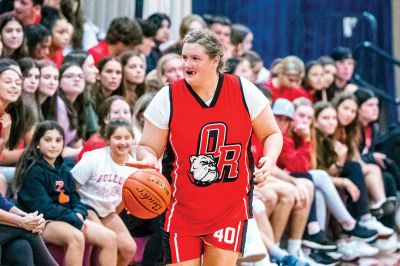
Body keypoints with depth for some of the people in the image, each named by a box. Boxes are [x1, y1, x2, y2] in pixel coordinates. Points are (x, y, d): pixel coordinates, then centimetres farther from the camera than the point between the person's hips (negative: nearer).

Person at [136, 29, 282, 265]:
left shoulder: (243, 91, -5)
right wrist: (149, 159, -25)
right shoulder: (168, 98, -7)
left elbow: (272, 134, 6)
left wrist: (270, 159, -14)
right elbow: (148, 147, -1)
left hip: (230, 208, 0)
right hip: (182, 208, 0)